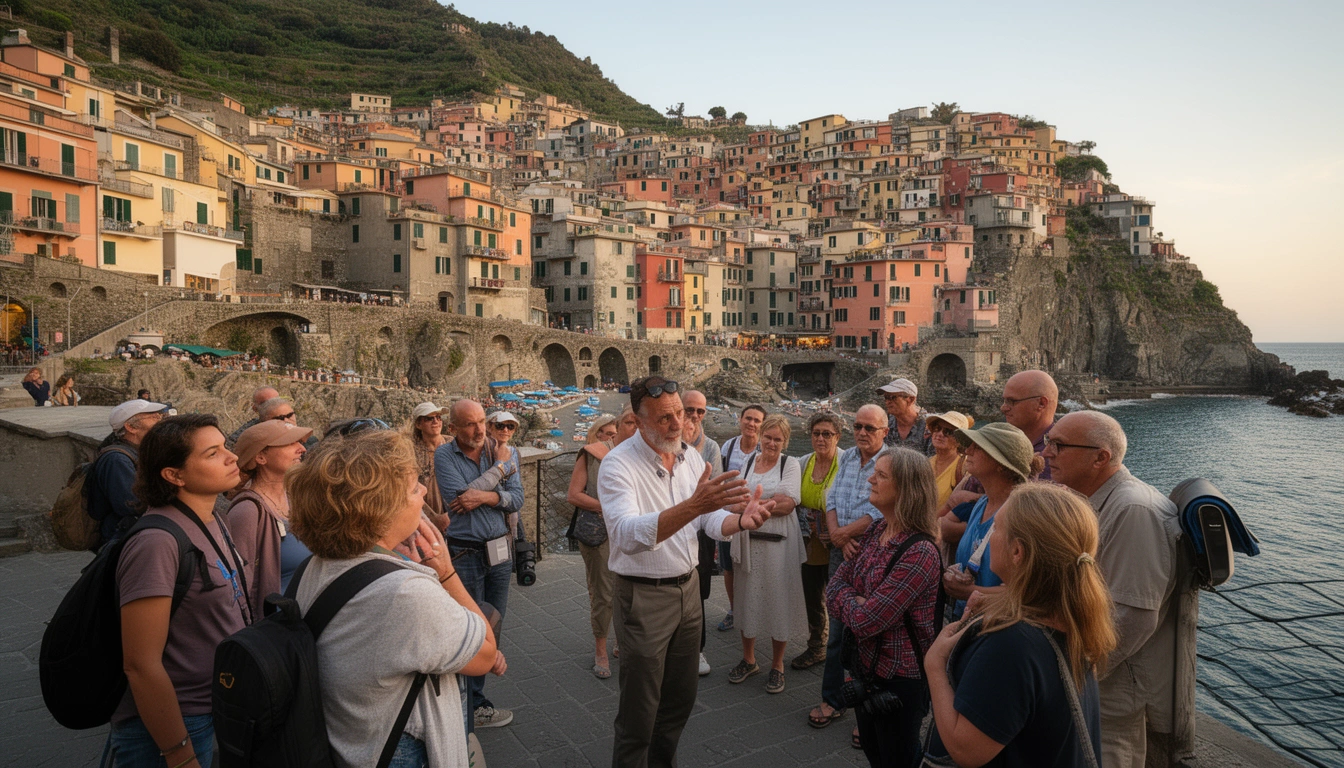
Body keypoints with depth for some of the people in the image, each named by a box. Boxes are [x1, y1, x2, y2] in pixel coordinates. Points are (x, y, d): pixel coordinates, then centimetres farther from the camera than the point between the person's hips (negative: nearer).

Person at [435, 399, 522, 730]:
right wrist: (497, 472, -13)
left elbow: (517, 498, -3)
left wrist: (487, 496, -21)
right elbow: (458, 496, -21)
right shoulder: (444, 455, -8)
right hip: (465, 553, -5)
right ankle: (475, 706, 20)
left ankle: (473, 690, 33)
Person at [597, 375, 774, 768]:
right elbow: (627, 535, -36)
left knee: (681, 697, 21)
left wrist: (740, 519, -18)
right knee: (639, 713, 7)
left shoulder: (691, 458, 1)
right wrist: (694, 504, -48)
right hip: (643, 597, -6)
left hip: (688, 588, 7)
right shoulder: (618, 464, -21)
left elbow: (712, 519, 5)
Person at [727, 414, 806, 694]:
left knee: (778, 599, 3)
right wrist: (772, 501, -10)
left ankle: (777, 666, 19)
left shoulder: (790, 463, -1)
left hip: (778, 541, -3)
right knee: (748, 597, 11)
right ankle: (748, 660, 28)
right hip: (749, 540, 4)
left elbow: (788, 503, -12)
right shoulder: (749, 462, 10)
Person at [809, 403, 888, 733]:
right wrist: (840, 538, -9)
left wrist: (842, 533, -12)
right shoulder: (846, 457, 10)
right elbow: (832, 499, 5)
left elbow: (880, 511, -18)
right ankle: (832, 700, 28)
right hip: (841, 554, 6)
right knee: (837, 629, 14)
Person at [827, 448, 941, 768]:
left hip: (899, 679, -8)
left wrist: (847, 600, -10)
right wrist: (856, 603, -19)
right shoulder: (874, 532, -2)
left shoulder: (919, 553, -29)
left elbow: (865, 621, -29)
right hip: (865, 663, 8)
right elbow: (834, 586, 1)